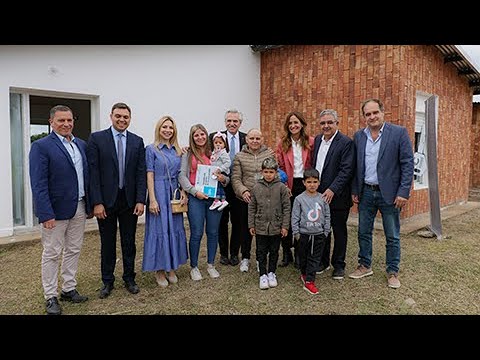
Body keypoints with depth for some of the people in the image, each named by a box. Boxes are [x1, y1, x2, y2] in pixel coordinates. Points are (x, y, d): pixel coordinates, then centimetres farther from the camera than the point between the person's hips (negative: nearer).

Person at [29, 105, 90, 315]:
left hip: (79, 208, 6)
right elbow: (38, 183, -14)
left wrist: (90, 204, 7)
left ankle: (69, 288, 29)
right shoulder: (41, 146, -9)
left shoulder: (81, 145, 10)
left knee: (74, 250, 14)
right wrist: (46, 214, -20)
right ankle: (50, 297, 19)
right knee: (52, 254, 6)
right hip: (56, 210, -6)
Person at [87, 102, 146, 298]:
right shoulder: (96, 138, -3)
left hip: (130, 200, 2)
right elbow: (93, 172, -7)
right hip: (106, 200, -2)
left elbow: (141, 173, 2)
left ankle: (129, 279, 28)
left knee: (129, 243, 12)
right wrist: (97, 202, -12)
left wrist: (140, 200, -5)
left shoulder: (137, 141, 4)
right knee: (107, 243, 11)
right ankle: (107, 281, 27)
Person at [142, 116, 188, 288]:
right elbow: (149, 176, -8)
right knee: (159, 230, 0)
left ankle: (172, 268, 23)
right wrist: (152, 199, -15)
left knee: (175, 229, 9)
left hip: (174, 194, 5)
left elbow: (181, 175, 13)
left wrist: (183, 193, 0)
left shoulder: (177, 150, 10)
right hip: (159, 193, -5)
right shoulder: (151, 150, -4)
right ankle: (159, 270, 15)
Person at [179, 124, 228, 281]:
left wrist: (223, 179, -11)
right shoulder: (187, 154, 2)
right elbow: (182, 176, -6)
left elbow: (226, 176, 12)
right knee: (196, 233, 1)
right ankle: (194, 267, 18)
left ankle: (211, 265, 26)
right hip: (196, 198, -3)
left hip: (214, 197, 3)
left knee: (213, 232, 9)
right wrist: (194, 191, -16)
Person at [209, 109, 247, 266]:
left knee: (237, 221, 10)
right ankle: (223, 253, 25)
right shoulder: (215, 137, -1)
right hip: (221, 184, -1)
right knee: (222, 221, 10)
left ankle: (235, 253, 25)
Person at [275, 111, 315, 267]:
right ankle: (287, 253, 21)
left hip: (305, 184, 0)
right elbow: (279, 166, 2)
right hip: (288, 185, 1)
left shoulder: (311, 142, 0)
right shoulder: (282, 143, 3)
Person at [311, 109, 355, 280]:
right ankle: (323, 261, 30)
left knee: (339, 231, 9)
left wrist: (332, 190, -24)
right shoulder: (317, 139, 10)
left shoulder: (346, 143, -11)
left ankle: (339, 265, 23)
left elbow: (346, 170, -17)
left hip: (337, 196, -5)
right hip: (318, 194, 6)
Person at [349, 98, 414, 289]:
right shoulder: (358, 136, 5)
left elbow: (407, 163, -9)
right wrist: (354, 191, 6)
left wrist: (403, 192, -14)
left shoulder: (399, 132, -7)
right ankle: (365, 266, 30)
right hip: (366, 193, 4)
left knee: (392, 236, 8)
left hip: (389, 193, -3)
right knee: (364, 232, 13)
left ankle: (392, 272, 24)